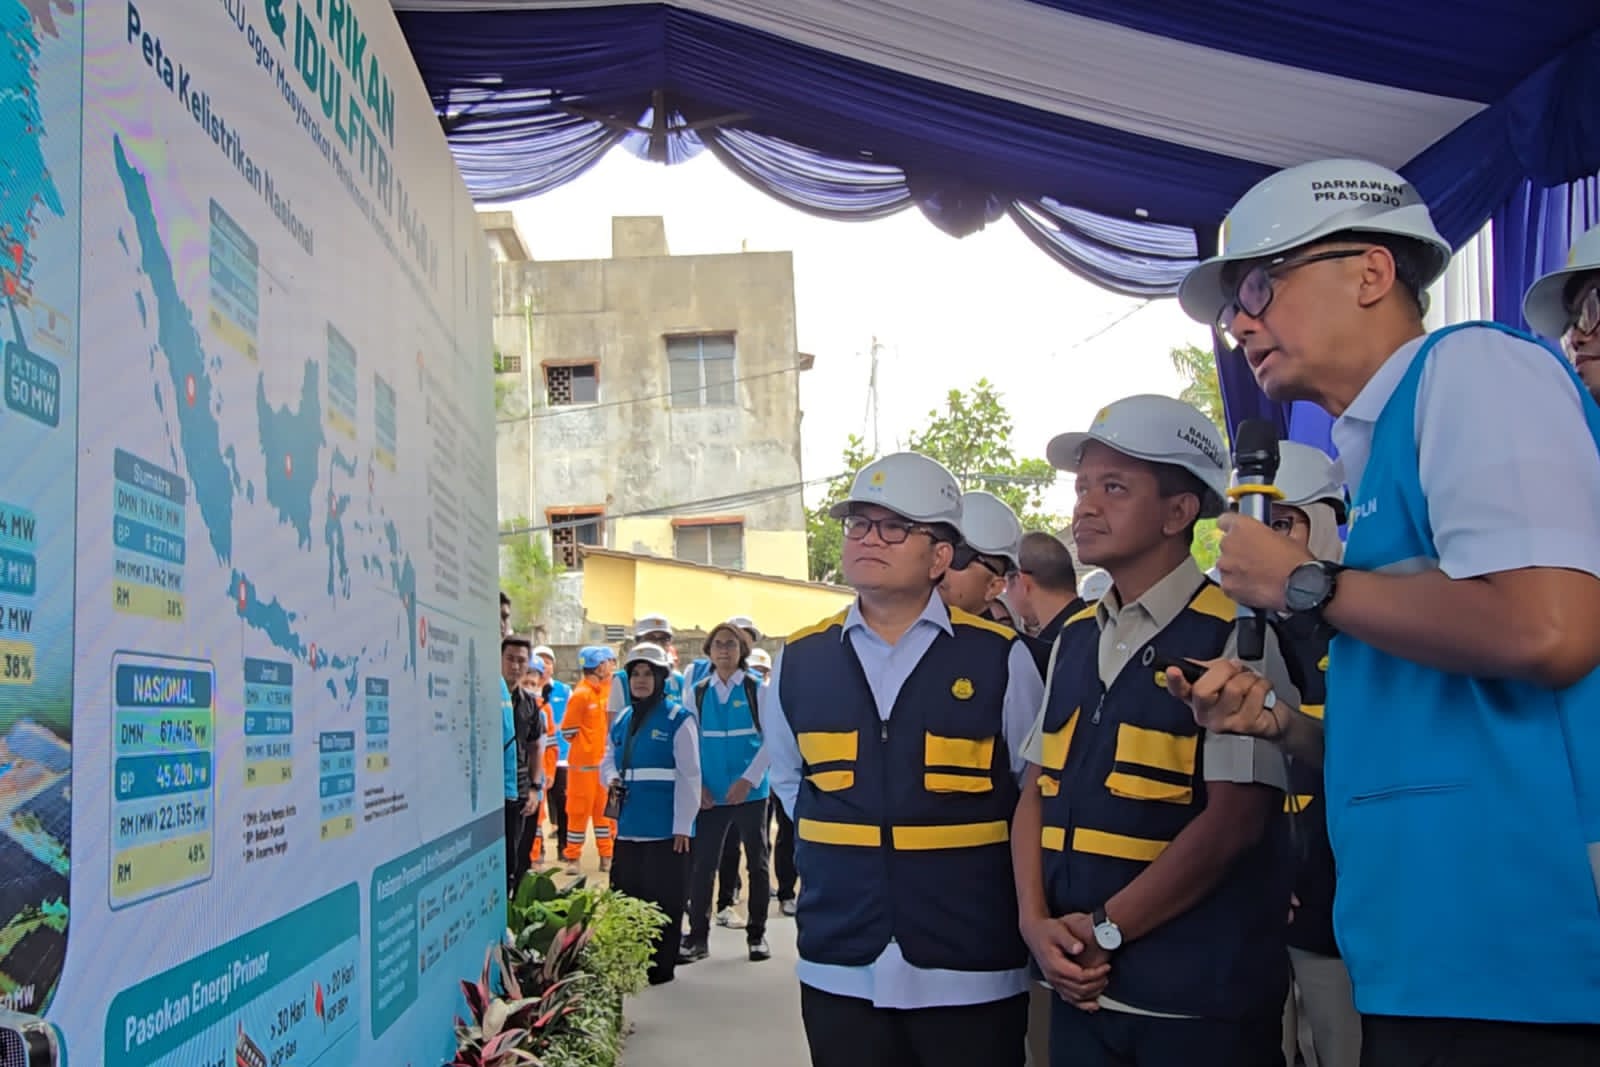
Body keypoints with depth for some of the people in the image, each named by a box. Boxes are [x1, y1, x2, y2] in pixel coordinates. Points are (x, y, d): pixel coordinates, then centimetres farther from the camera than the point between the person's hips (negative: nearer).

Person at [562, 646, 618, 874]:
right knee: (579, 811, 1)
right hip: (584, 763, -6)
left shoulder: (609, 689, 6)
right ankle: (572, 857, 11)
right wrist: (588, 747, 0)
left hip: (606, 761, 6)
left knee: (605, 810, 12)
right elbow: (568, 730, -11)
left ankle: (606, 855, 21)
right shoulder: (581, 694, -15)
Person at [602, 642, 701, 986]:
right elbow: (608, 760, 23)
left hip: (666, 828, -6)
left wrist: (683, 826, -12)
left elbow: (688, 775, -9)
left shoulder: (678, 719, -7)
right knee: (627, 896, 13)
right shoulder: (621, 720, 13)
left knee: (664, 900, 1)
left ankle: (661, 967, 13)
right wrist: (610, 778, -2)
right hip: (628, 826, 6)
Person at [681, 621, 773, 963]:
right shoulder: (697, 692, 5)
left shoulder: (756, 689, -3)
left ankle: (757, 935, 21)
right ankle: (698, 937, 12)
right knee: (702, 864, 1)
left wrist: (748, 780, -15)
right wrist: (697, 785, -5)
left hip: (750, 792, -1)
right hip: (710, 794, 1)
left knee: (757, 863, 9)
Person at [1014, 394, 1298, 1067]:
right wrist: (1036, 923, -5)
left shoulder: (1237, 633, -10)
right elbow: (1039, 792, 9)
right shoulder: (1073, 638, 9)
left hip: (1199, 997, -6)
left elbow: (1233, 818, -15)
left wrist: (1105, 930, -12)